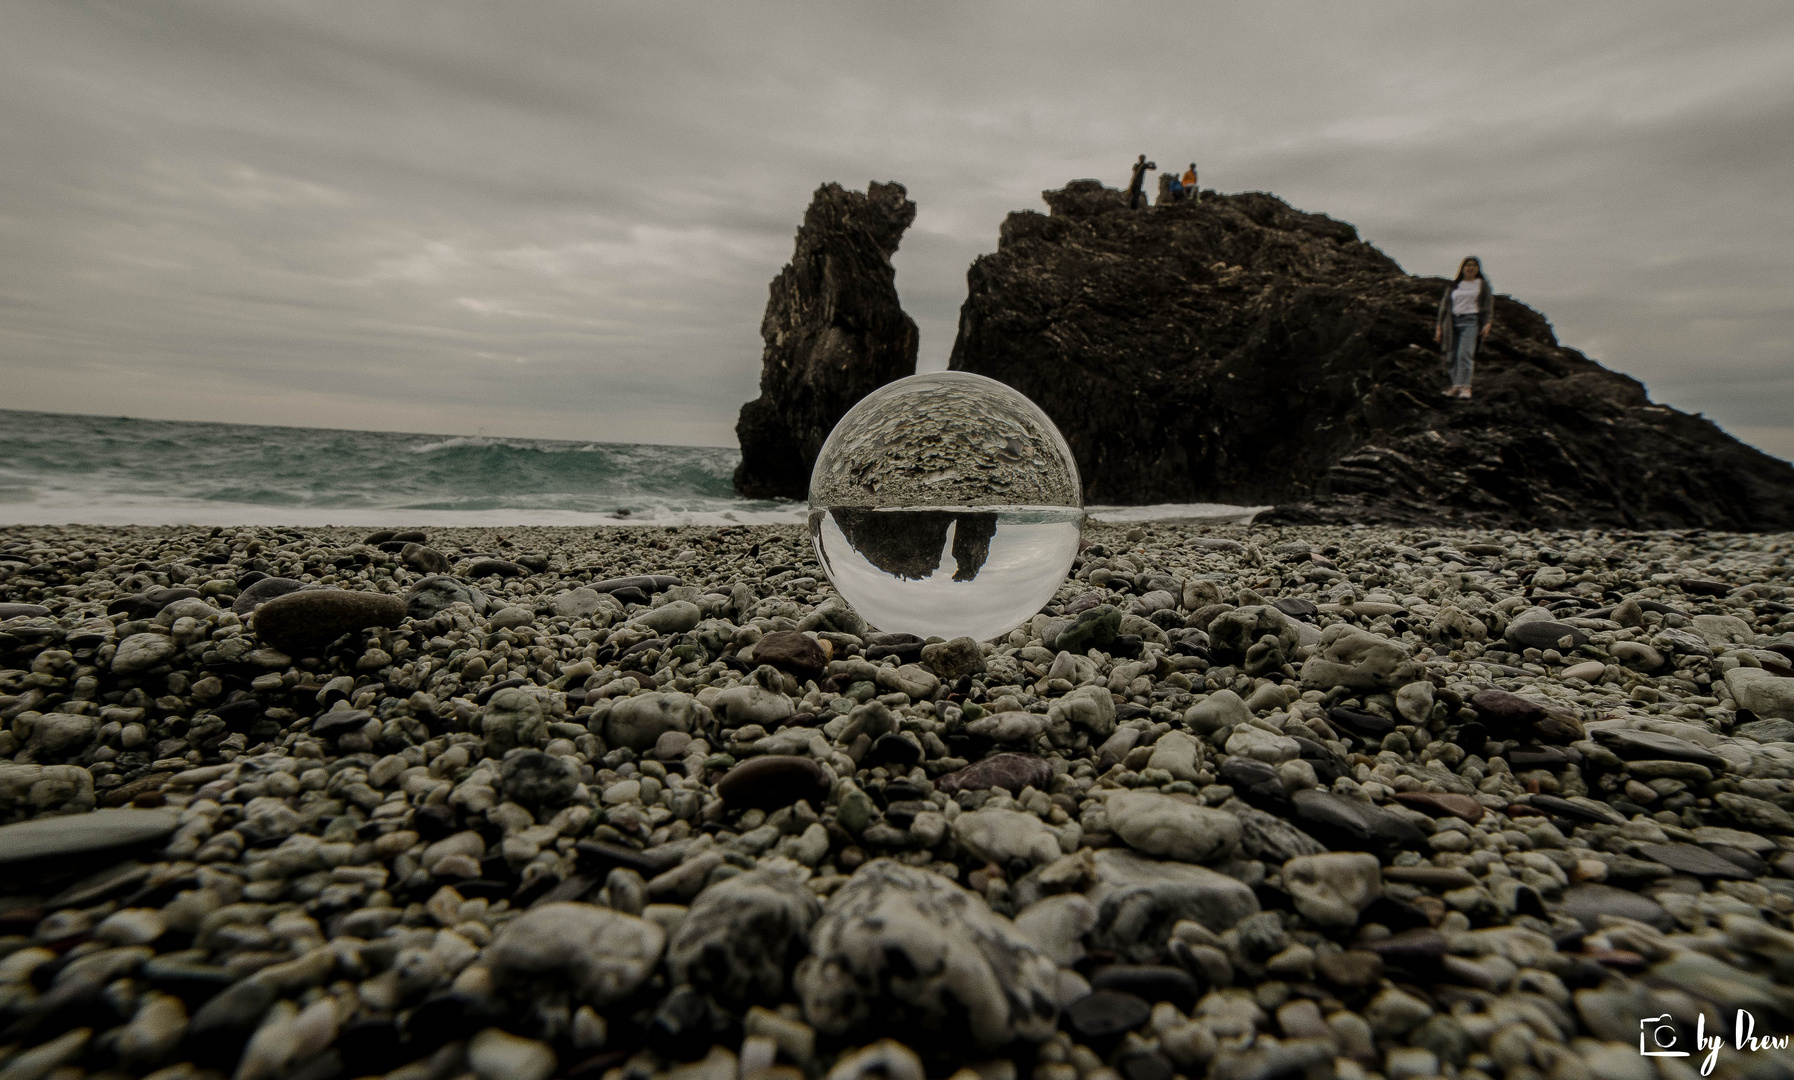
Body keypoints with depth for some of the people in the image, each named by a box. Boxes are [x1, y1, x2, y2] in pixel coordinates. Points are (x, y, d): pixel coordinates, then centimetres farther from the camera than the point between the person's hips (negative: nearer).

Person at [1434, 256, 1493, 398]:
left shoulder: (1482, 284, 11)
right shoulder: (1453, 286, 17)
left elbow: (1489, 304, 7)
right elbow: (1444, 305, 16)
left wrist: (1487, 323, -6)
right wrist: (1439, 327, 8)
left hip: (1471, 321, -3)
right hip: (1453, 322, 3)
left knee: (1464, 354, -19)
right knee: (1452, 356, -2)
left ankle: (1464, 387, -22)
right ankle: (1456, 386, 3)